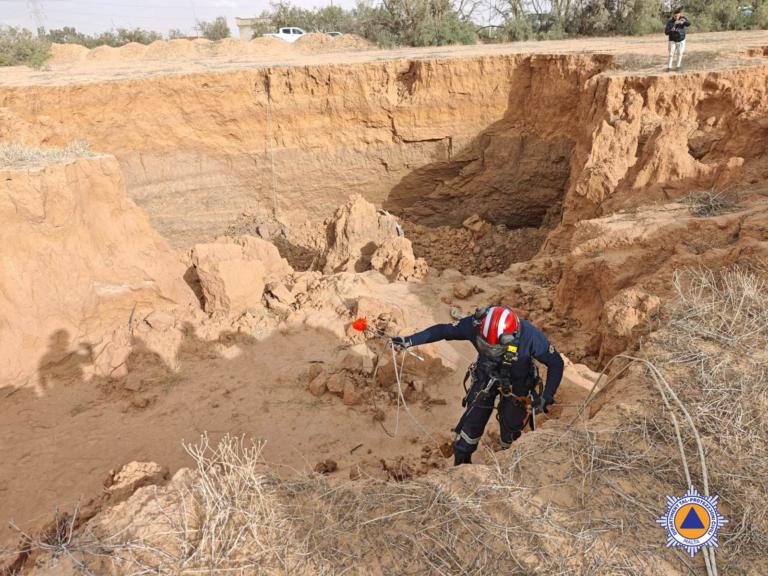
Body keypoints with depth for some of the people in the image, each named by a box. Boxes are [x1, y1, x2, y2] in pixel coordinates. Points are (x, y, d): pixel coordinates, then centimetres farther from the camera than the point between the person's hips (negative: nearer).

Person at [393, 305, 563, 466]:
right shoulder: (475, 325, -34)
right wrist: (410, 340, -23)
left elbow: (556, 363, -23)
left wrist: (546, 398, -27)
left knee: (511, 426, 8)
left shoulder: (530, 336, -38)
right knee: (473, 421, 5)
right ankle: (461, 461, 32)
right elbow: (443, 330, -19)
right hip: (486, 376, 1)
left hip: (516, 384, -1)